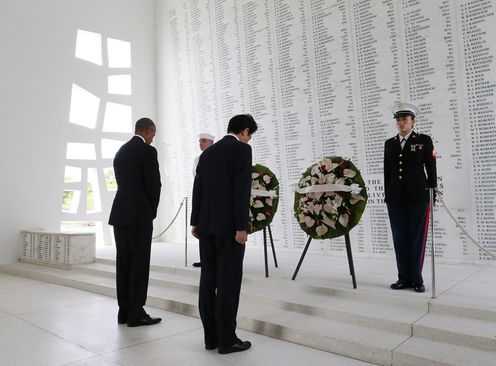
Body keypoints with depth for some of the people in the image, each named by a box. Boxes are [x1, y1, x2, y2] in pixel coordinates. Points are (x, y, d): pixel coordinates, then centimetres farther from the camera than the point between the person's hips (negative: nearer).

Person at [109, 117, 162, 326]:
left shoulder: (120, 152, 14)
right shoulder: (148, 151, -9)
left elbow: (122, 183, 15)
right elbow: (154, 184, -11)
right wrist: (152, 211, 6)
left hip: (120, 214, 8)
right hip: (139, 215, -7)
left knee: (124, 263, 10)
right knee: (139, 264, -1)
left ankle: (124, 311, 17)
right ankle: (136, 313, 5)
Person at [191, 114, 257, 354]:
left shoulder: (207, 152, 15)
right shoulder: (242, 149, -6)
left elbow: (198, 189, 14)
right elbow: (242, 190, -15)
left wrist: (195, 223, 17)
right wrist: (241, 227, -16)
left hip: (206, 224, 7)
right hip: (228, 225, -7)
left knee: (208, 280, 8)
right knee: (228, 281, -2)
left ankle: (211, 336, 16)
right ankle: (227, 339, 6)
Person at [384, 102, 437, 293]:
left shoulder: (424, 140, 3)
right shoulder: (389, 144, 12)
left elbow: (431, 168, 1)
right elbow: (387, 172, 11)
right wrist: (387, 195, 8)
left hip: (418, 197, -3)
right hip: (395, 198, 3)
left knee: (417, 239, 2)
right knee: (400, 239, 6)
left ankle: (417, 279, 12)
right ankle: (404, 278, 16)